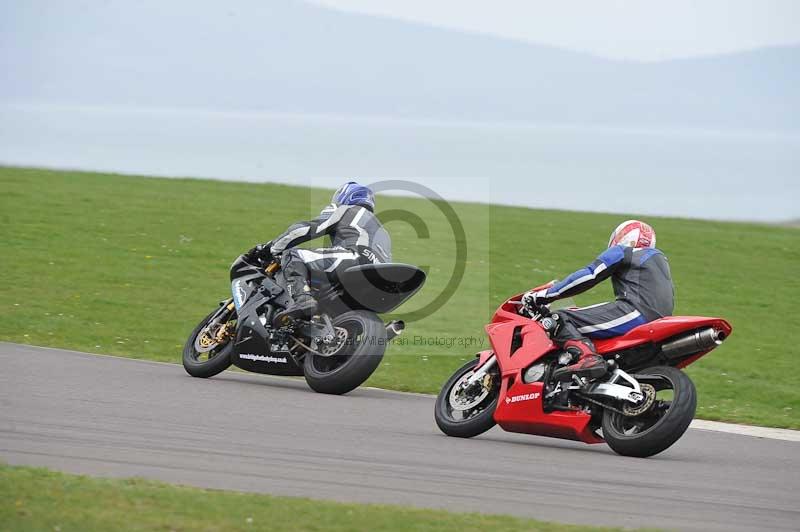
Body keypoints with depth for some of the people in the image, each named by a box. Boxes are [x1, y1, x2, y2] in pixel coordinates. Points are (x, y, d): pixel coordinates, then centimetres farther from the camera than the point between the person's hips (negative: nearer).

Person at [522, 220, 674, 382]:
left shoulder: (622, 252, 8)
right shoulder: (659, 257, 32)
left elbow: (587, 277, -1)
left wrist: (543, 295, 1)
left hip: (635, 312, -9)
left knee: (562, 320, -13)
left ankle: (588, 358, -40)